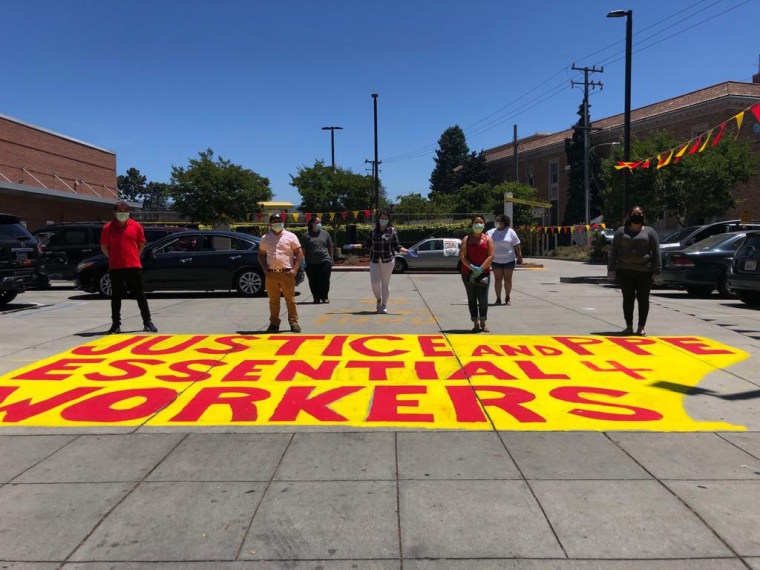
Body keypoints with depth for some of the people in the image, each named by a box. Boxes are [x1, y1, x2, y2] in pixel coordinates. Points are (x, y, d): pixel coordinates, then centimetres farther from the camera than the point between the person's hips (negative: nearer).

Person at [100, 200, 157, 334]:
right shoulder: (108, 228, 1)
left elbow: (141, 244, 12)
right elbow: (104, 247, 9)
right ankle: (116, 324, 15)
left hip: (134, 266, 0)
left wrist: (133, 257, 9)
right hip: (115, 268, 0)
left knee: (140, 295, 5)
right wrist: (114, 258, 5)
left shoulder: (136, 227, 3)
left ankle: (147, 322, 13)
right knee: (116, 297, 6)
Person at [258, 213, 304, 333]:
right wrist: (264, 268, 4)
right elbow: (261, 254, 20)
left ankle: (294, 322, 9)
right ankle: (274, 324, 16)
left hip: (287, 273, -2)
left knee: (290, 299, 1)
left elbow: (299, 253, 3)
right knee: (273, 300, 7)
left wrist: (295, 269, -7)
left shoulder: (290, 236, 4)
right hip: (271, 274, 2)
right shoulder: (265, 239, 12)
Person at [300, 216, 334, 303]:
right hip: (311, 263, -1)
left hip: (325, 261, 1)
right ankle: (316, 298, 15)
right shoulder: (307, 235, 4)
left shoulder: (325, 233, 11)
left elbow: (330, 247, 17)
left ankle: (325, 297, 11)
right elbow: (303, 249, 3)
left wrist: (331, 258, 14)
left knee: (325, 280, -1)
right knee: (313, 281, 3)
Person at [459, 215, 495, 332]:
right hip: (468, 273, 1)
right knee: (472, 299, 4)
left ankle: (483, 324, 11)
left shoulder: (488, 238, 6)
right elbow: (462, 256, -4)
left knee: (483, 299, -2)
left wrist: (481, 268, -13)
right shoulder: (467, 239, 5)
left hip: (484, 273, 0)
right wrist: (472, 267, -15)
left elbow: (491, 256, -3)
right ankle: (475, 324, 11)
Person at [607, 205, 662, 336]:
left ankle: (641, 327, 9)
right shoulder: (621, 231, 11)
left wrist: (657, 271, -2)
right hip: (625, 271, 1)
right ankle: (629, 326, 13)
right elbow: (613, 251, 10)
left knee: (643, 299, 1)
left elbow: (656, 252, 5)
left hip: (644, 272, -1)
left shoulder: (649, 232, 8)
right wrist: (611, 269, 2)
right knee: (628, 298, 4)